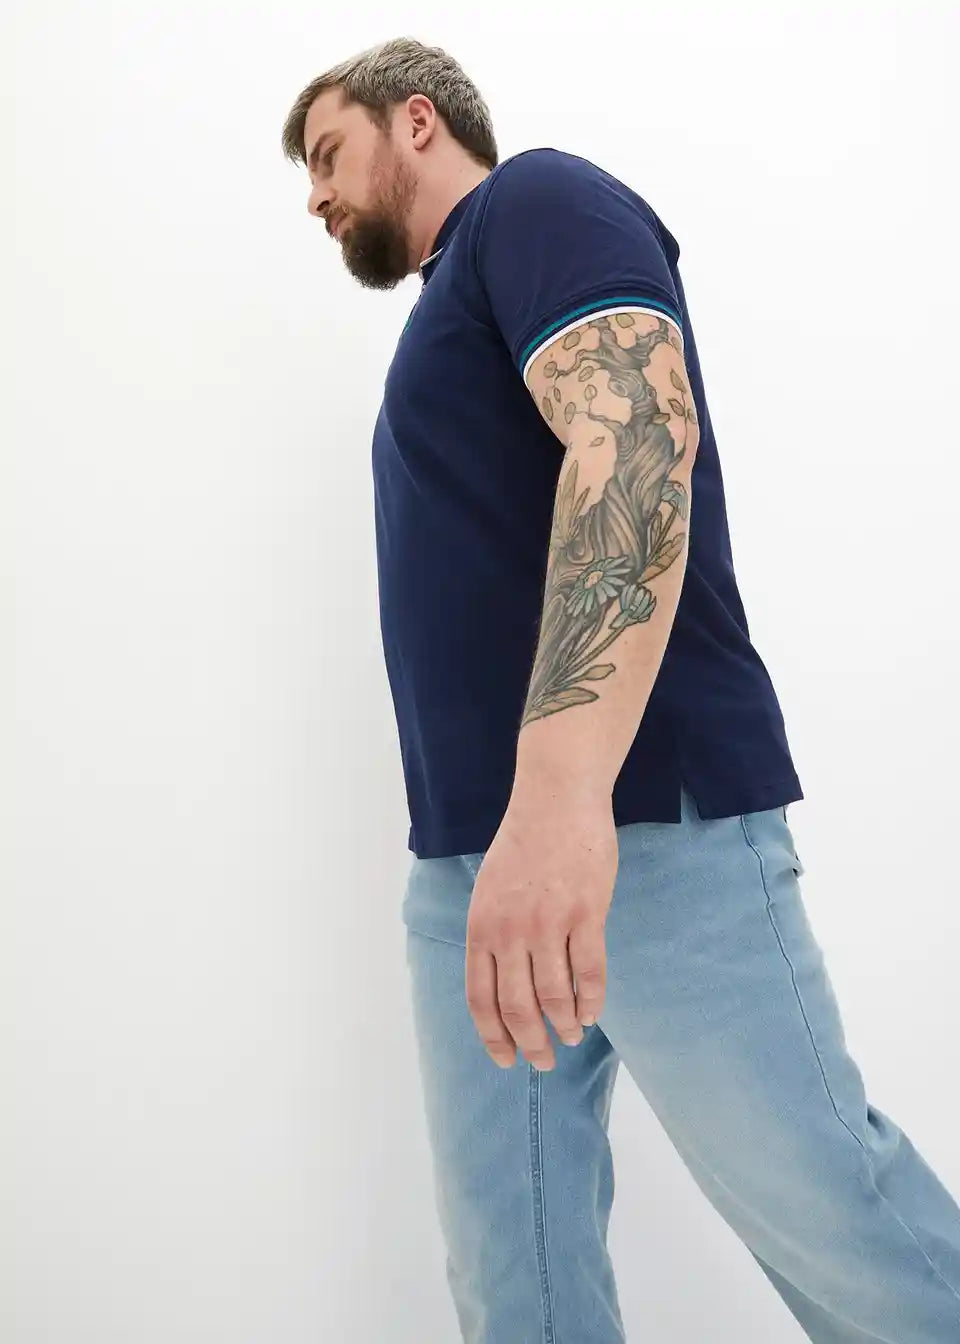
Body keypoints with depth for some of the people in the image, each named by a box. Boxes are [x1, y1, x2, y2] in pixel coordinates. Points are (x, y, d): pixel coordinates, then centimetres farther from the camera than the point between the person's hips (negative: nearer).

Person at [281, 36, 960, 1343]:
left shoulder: (540, 197, 0)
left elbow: (639, 434, -20)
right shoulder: (452, 311, 27)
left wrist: (563, 789, -34)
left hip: (649, 826, -9)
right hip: (470, 864, 9)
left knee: (826, 1210, 1)